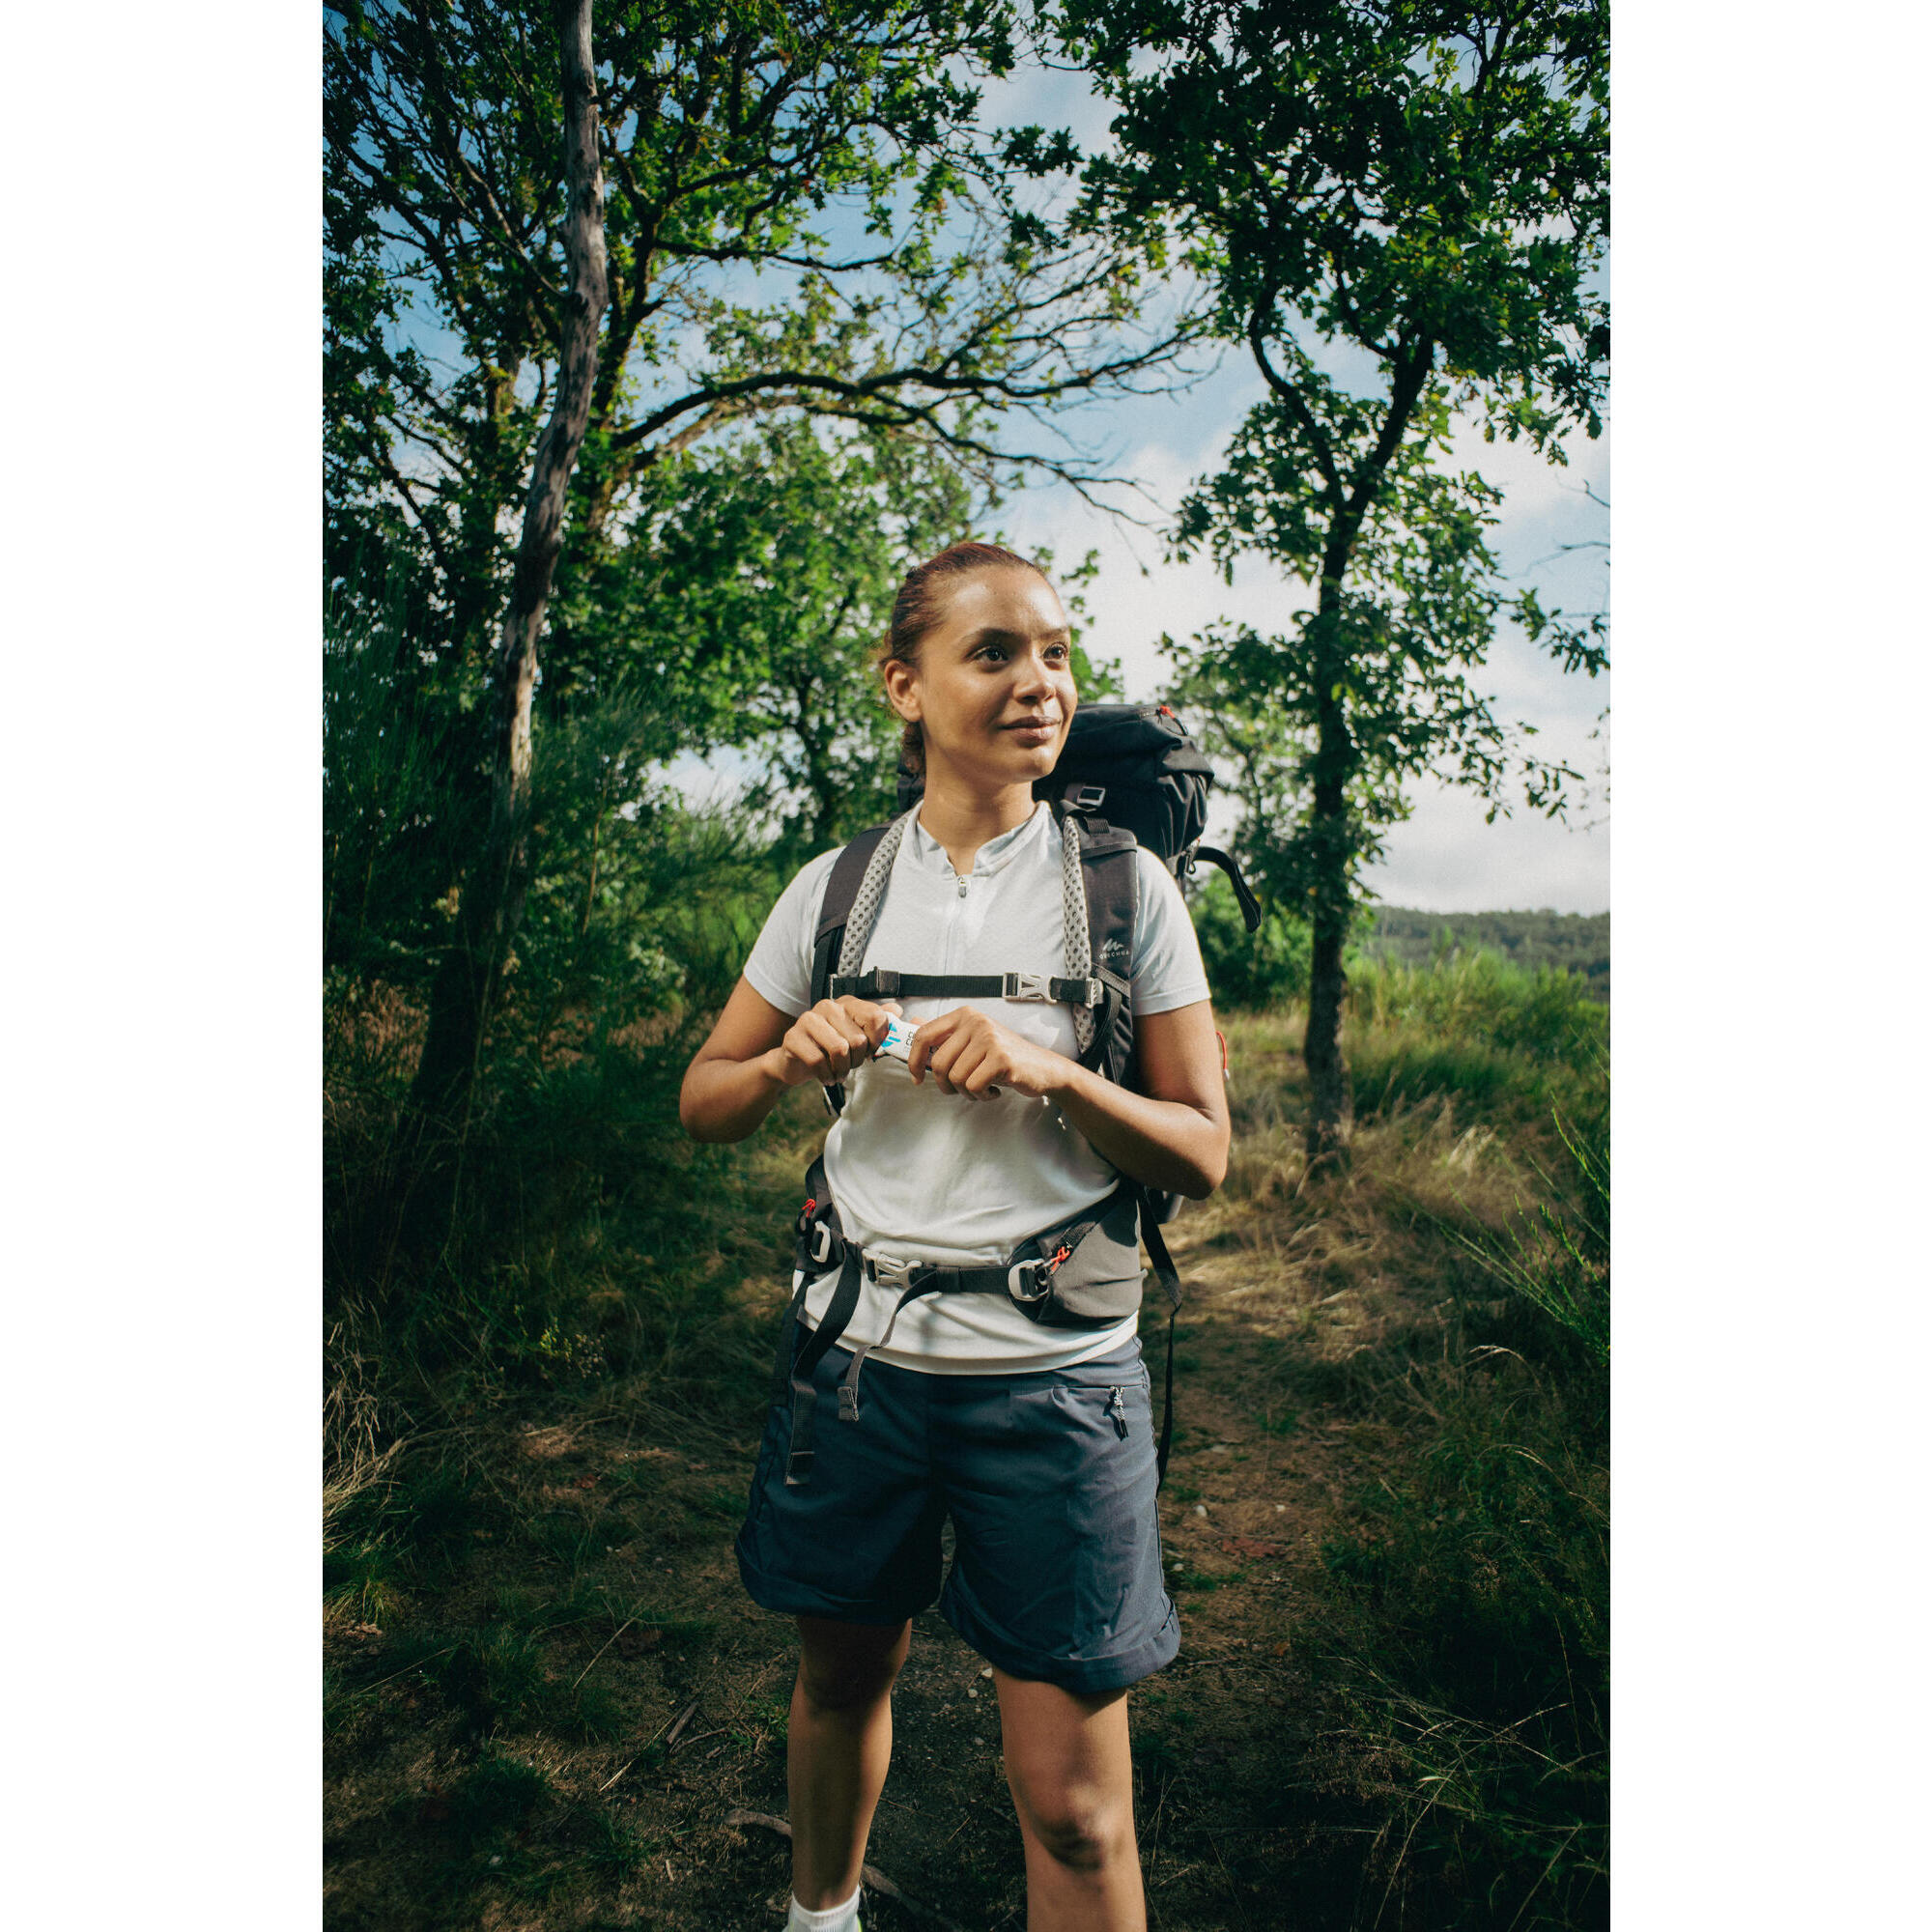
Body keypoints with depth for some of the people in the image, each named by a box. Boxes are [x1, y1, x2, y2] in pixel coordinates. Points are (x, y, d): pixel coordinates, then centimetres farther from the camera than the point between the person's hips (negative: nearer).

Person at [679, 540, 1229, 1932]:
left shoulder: (1125, 886, -5)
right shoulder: (837, 888, 1)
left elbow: (1202, 1155, -3)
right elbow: (704, 1106, 9)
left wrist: (1051, 1072, -20)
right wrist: (793, 1057, -13)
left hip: (1053, 1374, -2)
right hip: (857, 1348, 3)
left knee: (1074, 1807, 4)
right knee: (841, 1680, 24)